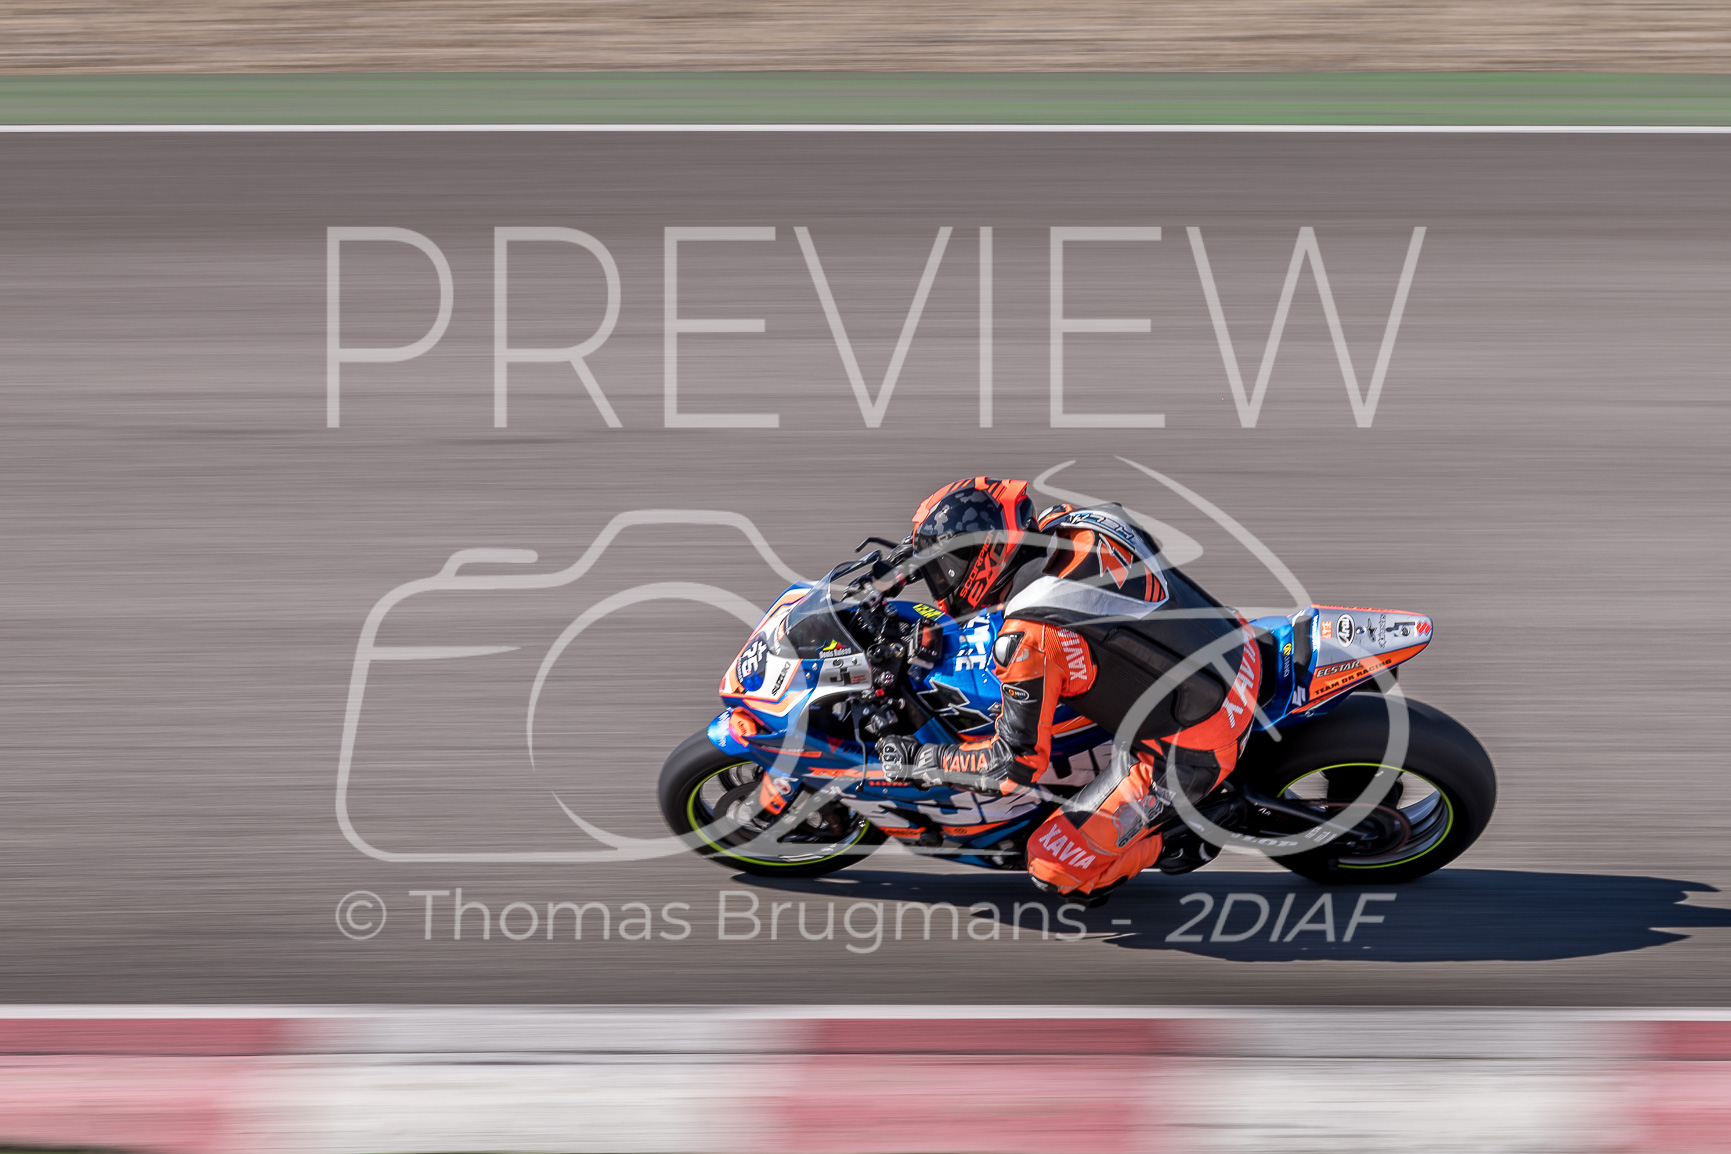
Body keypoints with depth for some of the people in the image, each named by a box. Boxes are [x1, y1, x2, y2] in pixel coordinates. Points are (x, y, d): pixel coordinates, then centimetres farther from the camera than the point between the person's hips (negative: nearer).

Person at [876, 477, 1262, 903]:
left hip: (1191, 752, -8)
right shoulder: (1075, 524, -3)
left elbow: (1015, 763, -16)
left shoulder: (1030, 637, -25)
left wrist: (918, 760, -3)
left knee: (1055, 868, -4)